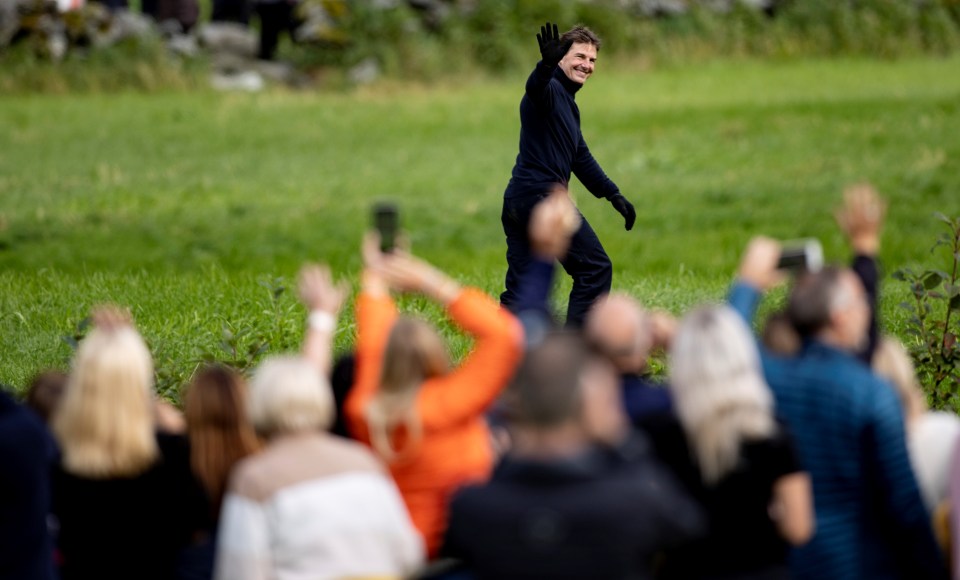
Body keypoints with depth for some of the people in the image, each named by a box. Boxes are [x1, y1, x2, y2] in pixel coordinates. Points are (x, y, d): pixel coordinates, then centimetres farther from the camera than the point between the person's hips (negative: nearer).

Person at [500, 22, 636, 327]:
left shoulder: (569, 104, 24)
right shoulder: (551, 90, -7)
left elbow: (581, 158, 33)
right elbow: (536, 86, -34)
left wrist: (613, 195, 31)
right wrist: (547, 64, -55)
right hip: (543, 197, -10)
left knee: (519, 292, 6)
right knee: (596, 269, -3)